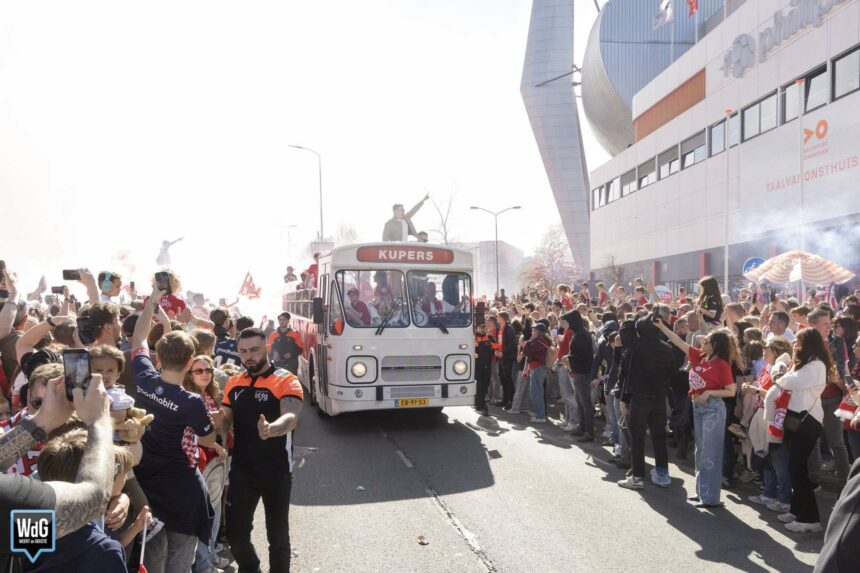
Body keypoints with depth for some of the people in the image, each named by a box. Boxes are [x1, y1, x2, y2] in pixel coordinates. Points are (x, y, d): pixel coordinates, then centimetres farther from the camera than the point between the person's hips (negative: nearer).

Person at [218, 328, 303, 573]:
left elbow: (290, 418, -29)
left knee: (277, 534, 9)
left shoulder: (286, 381, -13)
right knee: (235, 532, 10)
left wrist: (270, 429, -50)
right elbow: (226, 419, 12)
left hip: (276, 470, -4)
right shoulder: (233, 383, 5)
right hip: (241, 468, 4)